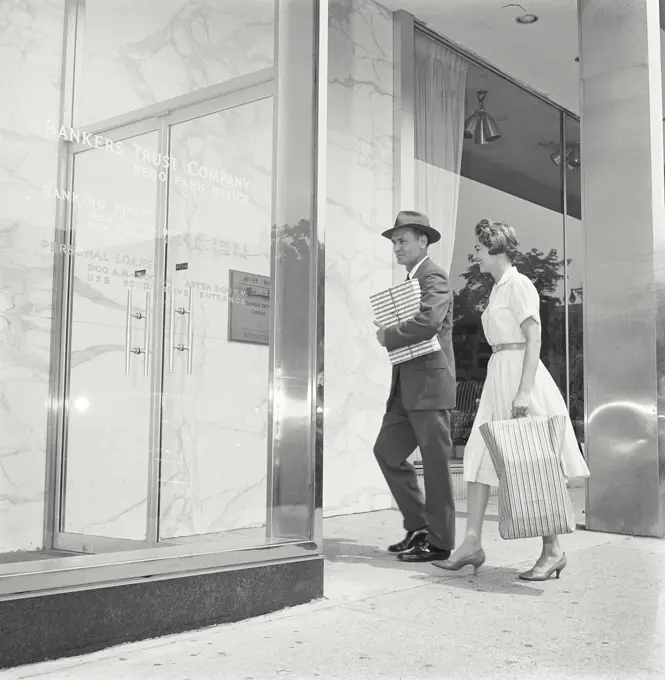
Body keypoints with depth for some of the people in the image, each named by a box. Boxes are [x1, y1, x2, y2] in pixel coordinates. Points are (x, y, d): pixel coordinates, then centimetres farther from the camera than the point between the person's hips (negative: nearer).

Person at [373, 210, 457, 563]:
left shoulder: (433, 278, -10)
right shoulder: (409, 280, 20)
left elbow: (428, 322, -27)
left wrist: (388, 336, -15)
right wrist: (388, 332, 6)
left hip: (429, 384, -10)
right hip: (406, 387, 10)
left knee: (435, 462, -2)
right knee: (387, 450, 10)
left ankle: (439, 542, 8)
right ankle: (419, 525, 20)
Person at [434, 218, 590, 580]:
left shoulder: (519, 285, -9)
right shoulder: (497, 289, 18)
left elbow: (534, 340, -16)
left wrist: (524, 391, -23)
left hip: (521, 377, -9)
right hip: (498, 378, 9)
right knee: (478, 458, 2)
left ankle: (553, 551, 6)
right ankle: (472, 543, 4)